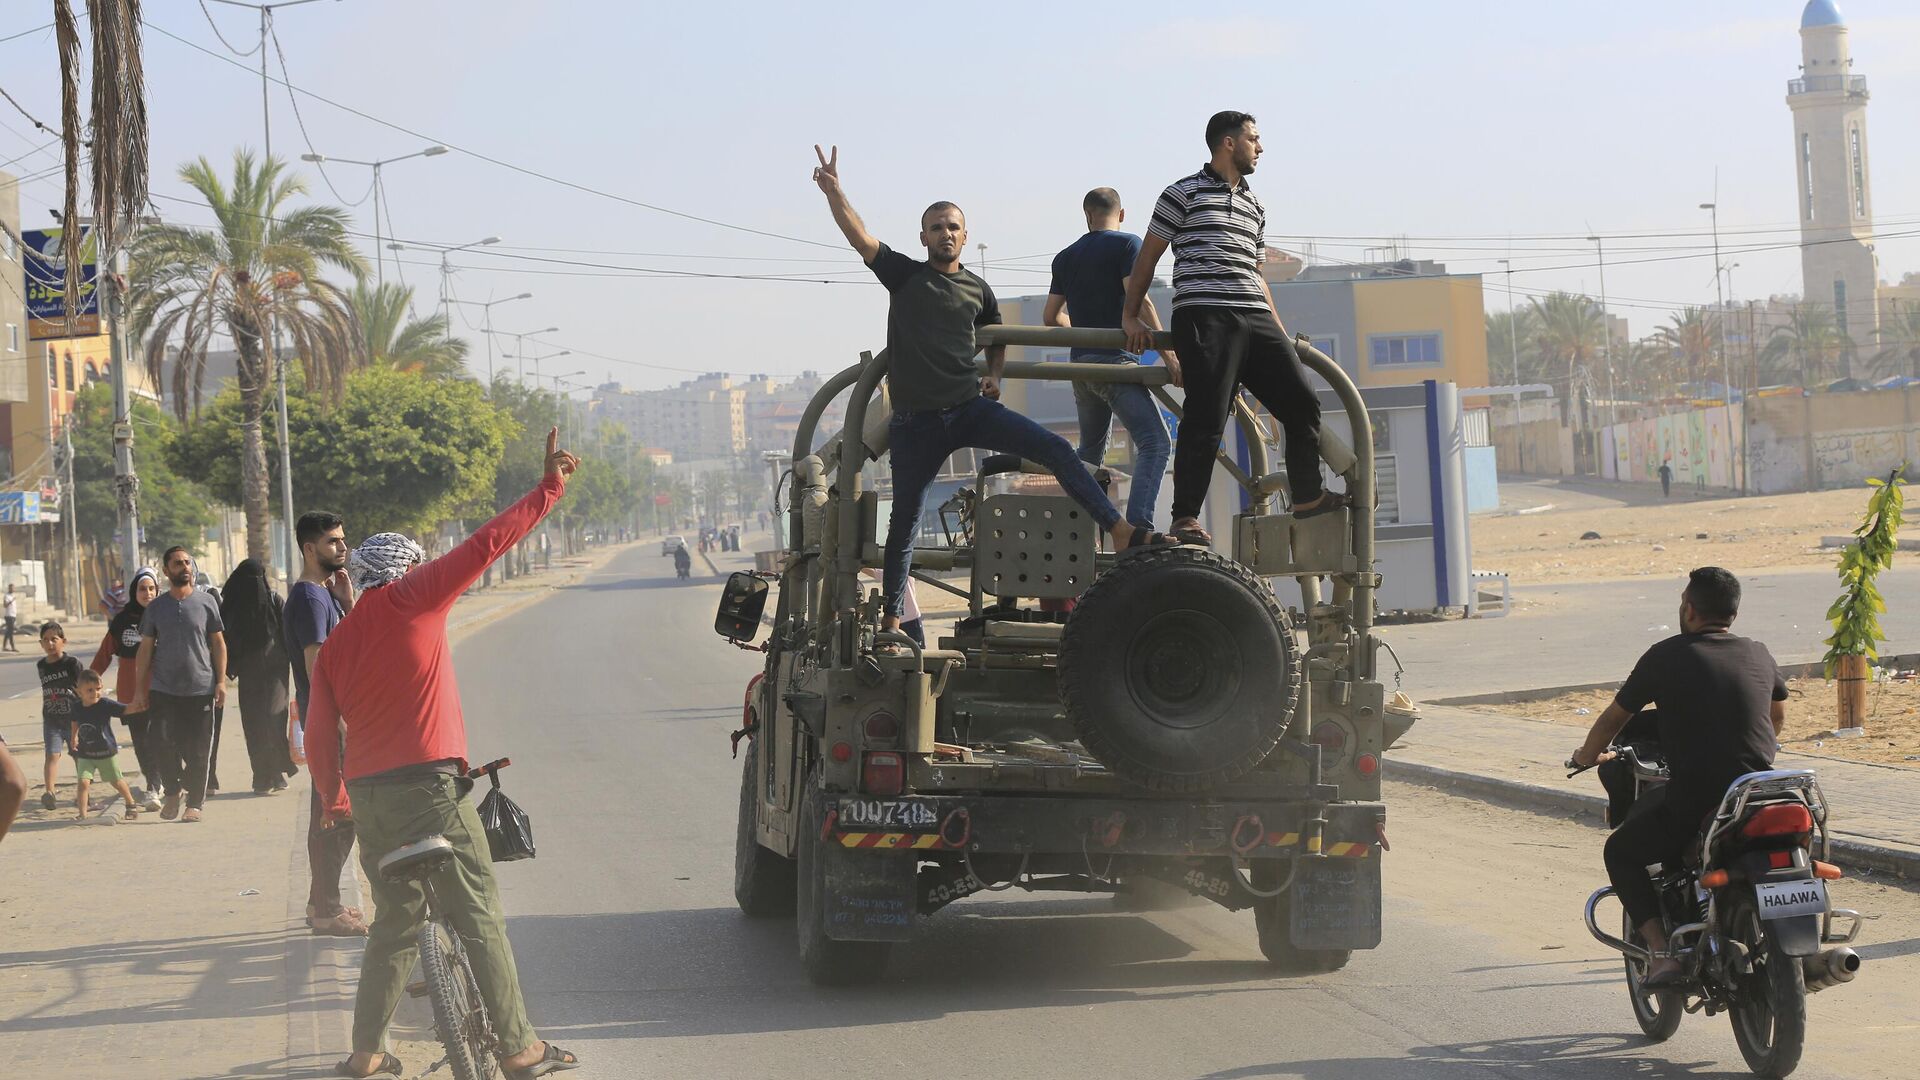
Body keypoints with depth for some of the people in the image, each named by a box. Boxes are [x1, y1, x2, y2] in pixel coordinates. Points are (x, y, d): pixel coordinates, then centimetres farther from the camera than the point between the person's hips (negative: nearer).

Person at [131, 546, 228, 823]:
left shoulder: (206, 602, 4)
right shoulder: (155, 608, 6)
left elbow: (218, 644, 7)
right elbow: (145, 649, 9)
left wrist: (221, 681, -2)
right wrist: (139, 690, 4)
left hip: (201, 689, 0)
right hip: (163, 689, 0)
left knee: (199, 751, 2)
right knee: (164, 743, -10)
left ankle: (194, 803, 13)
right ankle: (173, 791, 13)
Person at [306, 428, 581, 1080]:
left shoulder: (336, 644, 15)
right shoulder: (410, 600, -1)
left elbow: (317, 737, 14)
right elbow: (486, 545, -7)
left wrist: (335, 799, 27)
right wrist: (548, 489, -3)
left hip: (367, 797, 6)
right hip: (428, 784, -6)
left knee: (394, 923, 17)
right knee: (479, 917, -2)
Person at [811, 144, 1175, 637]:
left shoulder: (978, 290, 12)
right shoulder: (903, 275, 3)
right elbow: (860, 237, -12)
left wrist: (994, 375, 12)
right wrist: (833, 191, -26)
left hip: (971, 409, 2)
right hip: (916, 421, -2)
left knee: (1055, 449, -15)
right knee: (904, 520, 2)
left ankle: (1120, 532, -17)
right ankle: (891, 616, 15)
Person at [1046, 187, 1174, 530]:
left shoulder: (1065, 257, 17)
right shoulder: (1126, 244, -2)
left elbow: (1050, 318, 21)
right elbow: (1138, 301, -14)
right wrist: (1168, 353, -15)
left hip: (1080, 363, 7)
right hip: (1115, 359, -7)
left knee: (1090, 450, 22)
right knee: (1154, 442, -14)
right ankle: (1138, 527, -31)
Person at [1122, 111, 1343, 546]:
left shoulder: (1254, 206, 24)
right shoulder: (1185, 194, 4)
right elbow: (1147, 256, 6)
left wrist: (1281, 333, 24)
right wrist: (1131, 316, 2)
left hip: (1255, 318, 7)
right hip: (1205, 315, -7)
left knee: (1302, 403, 7)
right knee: (1206, 419, -13)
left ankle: (1307, 495, 23)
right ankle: (1186, 517, -8)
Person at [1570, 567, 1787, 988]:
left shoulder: (1666, 657, -1)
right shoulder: (1759, 656, 11)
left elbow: (1614, 718, 10)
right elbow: (1778, 714, 30)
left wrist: (1588, 755, 30)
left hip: (1693, 804, -4)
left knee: (1621, 853, 18)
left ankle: (1661, 951, 2)